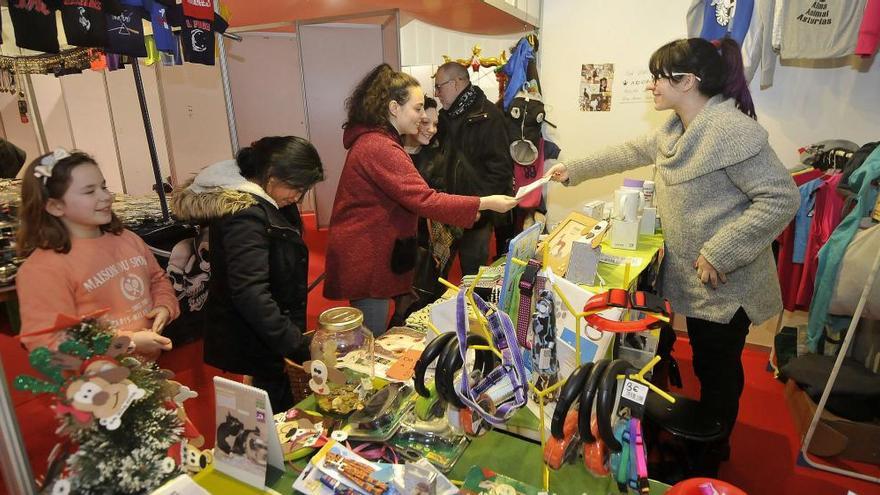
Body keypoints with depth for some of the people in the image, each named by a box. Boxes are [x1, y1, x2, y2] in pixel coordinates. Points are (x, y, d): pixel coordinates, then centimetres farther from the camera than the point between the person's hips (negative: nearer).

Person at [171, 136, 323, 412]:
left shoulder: (259, 203, 6)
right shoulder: (245, 214, -24)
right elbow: (250, 294, -28)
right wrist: (298, 347, -28)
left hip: (272, 334, 9)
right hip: (255, 341, -9)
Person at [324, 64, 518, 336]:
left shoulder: (373, 139, 12)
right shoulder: (380, 148, -23)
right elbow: (424, 200, -27)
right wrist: (485, 203, -23)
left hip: (368, 250, 10)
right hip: (366, 259, -10)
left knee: (372, 337, 21)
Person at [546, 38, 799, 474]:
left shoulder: (731, 129, -23)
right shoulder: (679, 129, 7)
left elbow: (781, 198, -24)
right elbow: (630, 153, 19)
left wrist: (719, 254, -25)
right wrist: (574, 170, 21)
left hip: (725, 285, -8)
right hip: (696, 281, 9)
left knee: (716, 371, 10)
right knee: (709, 365, 24)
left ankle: (708, 461, 33)